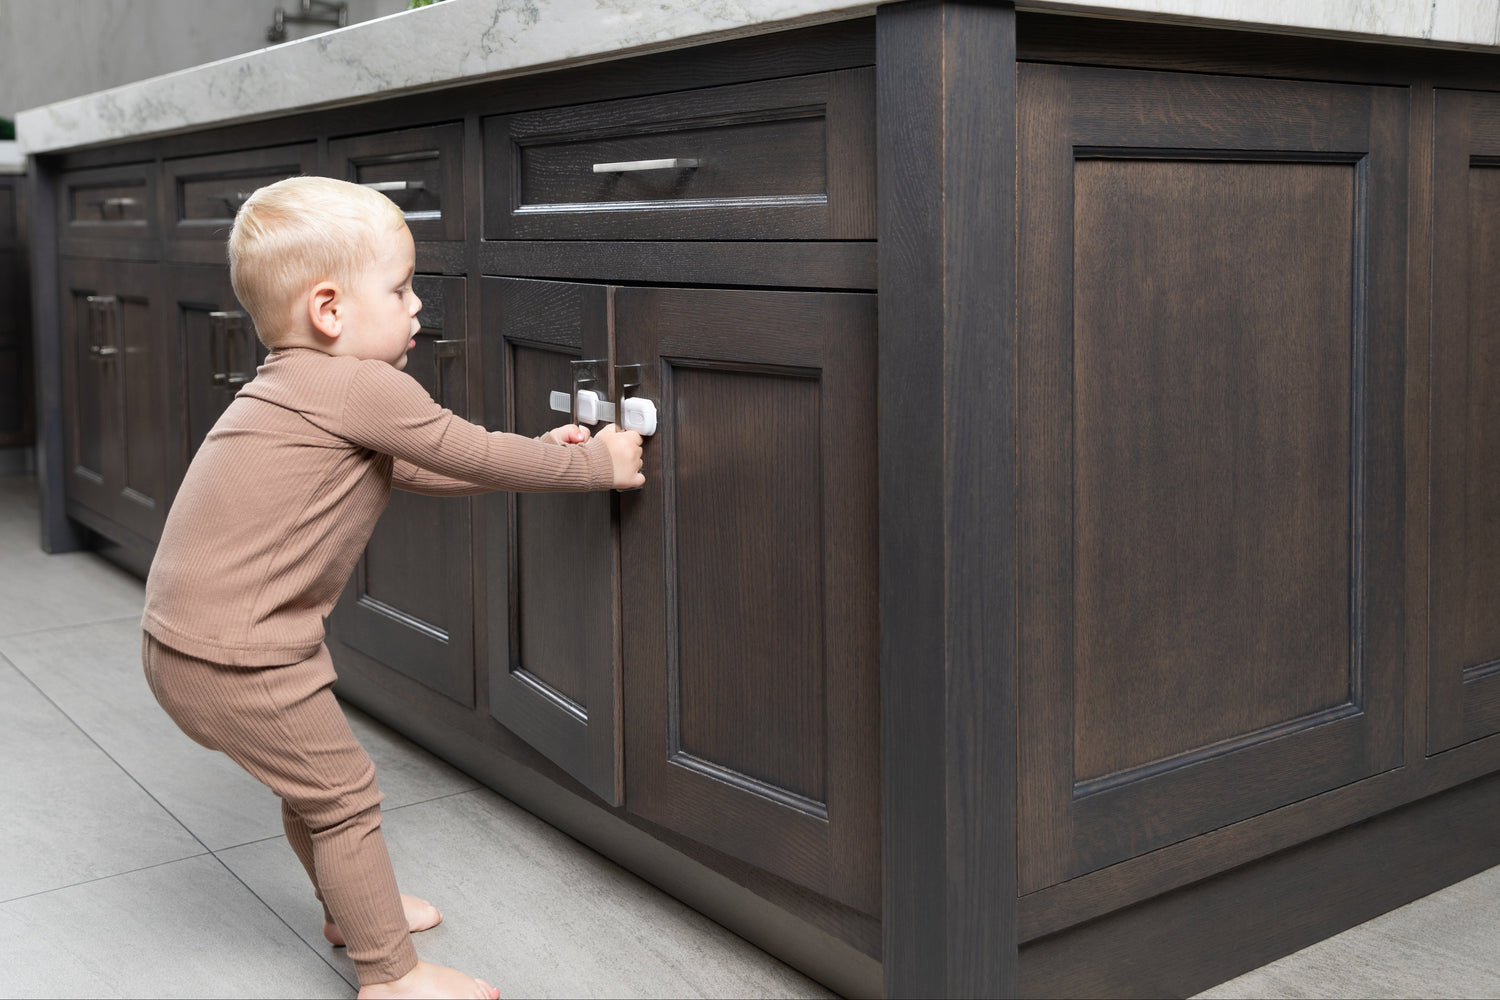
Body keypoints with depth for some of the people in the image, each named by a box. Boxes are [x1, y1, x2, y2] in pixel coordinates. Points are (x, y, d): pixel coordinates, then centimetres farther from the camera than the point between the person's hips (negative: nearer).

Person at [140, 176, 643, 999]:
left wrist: (537, 456, 14)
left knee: (311, 777, 25)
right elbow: (475, 457, -10)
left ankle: (351, 909, 44)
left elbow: (419, 471, 18)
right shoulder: (367, 389, -18)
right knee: (342, 795, 2)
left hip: (184, 631, 10)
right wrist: (595, 464, 3)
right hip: (235, 654, -10)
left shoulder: (294, 389, 14)